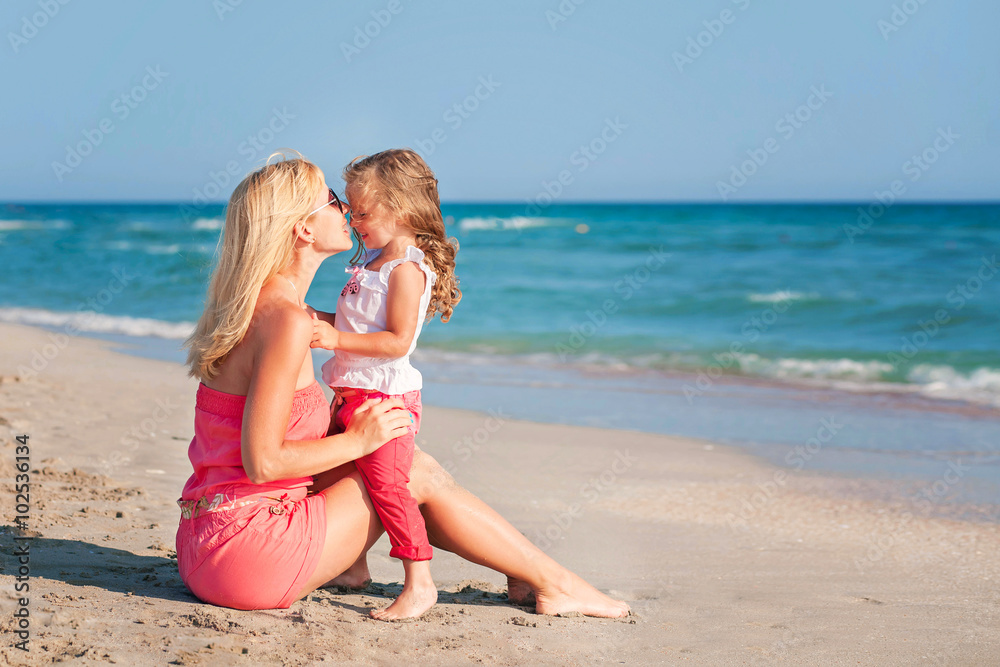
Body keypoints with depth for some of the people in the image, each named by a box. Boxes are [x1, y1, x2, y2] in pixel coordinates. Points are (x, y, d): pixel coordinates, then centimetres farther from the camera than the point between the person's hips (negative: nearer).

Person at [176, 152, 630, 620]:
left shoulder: (250, 305, 11)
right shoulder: (285, 320, -18)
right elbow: (262, 462, -22)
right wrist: (359, 440, -10)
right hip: (247, 558, -9)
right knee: (421, 476, 1)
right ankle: (554, 584, 13)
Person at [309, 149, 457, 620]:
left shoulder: (407, 268, -15)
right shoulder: (373, 260, 16)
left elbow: (398, 340, -22)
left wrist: (338, 339, -24)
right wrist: (320, 320, 7)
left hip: (386, 396, -10)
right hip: (351, 395, 10)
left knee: (385, 482, -15)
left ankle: (419, 582, -11)